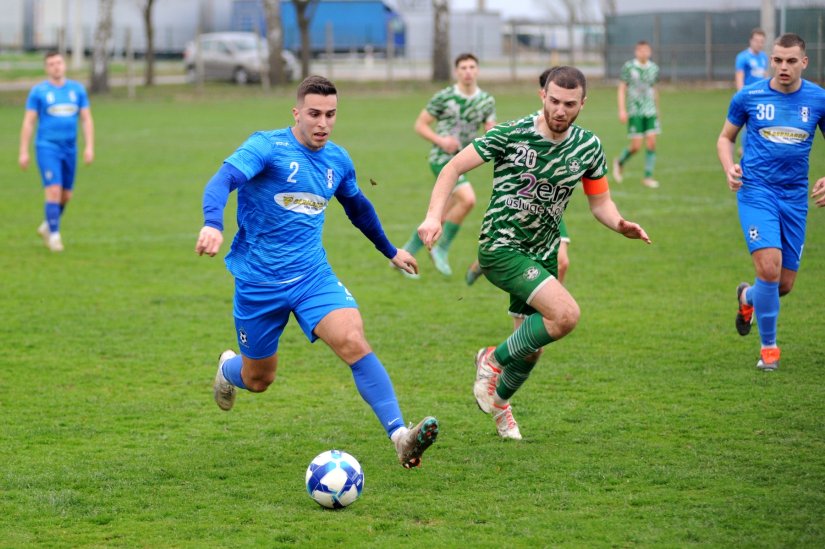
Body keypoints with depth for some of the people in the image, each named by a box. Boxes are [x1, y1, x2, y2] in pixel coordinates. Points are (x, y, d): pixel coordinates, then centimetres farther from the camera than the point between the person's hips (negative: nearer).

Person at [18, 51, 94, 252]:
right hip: (47, 147, -4)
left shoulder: (77, 89, 7)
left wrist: (89, 147, -4)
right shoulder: (38, 91, -2)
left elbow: (86, 119, 7)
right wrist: (23, 152, -5)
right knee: (54, 190, -15)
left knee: (66, 196, 10)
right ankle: (54, 235, -7)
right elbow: (28, 122, -1)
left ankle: (47, 227, 33)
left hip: (69, 148, 4)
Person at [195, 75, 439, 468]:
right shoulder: (267, 147, -13)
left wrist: (390, 251, 38)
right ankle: (228, 368, 50)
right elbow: (223, 181, -29)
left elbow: (358, 207, 27)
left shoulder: (337, 161, 6)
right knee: (258, 380, 12)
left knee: (353, 341, -23)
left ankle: (400, 437, -30)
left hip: (313, 274, 3)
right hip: (259, 283, -3)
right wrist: (213, 225, -50)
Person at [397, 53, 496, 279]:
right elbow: (420, 124, -3)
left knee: (440, 218, 9)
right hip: (442, 159, -6)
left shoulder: (486, 101, 5)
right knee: (468, 199, -24)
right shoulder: (443, 97, -8)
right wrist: (440, 140, -19)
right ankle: (442, 250, -9)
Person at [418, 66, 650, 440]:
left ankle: (499, 402, 42)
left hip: (542, 255, 6)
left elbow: (600, 202, 7)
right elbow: (454, 167, -9)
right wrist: (434, 216, -22)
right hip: (501, 250, -6)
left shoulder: (588, 146, -1)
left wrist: (620, 225, -16)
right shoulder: (511, 135, -15)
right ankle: (495, 361, -2)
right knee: (566, 314, -26)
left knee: (531, 350, 10)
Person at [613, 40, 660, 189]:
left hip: (650, 111, 4)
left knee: (651, 143, -6)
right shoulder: (629, 67, -5)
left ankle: (648, 177, 1)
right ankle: (619, 162, 24)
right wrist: (622, 110, -10)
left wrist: (657, 109, 22)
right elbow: (622, 89, -3)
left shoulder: (654, 68, 8)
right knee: (636, 146, -6)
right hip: (634, 112, -4)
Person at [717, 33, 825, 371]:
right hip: (756, 191, -3)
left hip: (795, 197, 3)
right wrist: (729, 168, -8)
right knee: (769, 267, -20)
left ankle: (747, 297, 43)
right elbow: (726, 137, 12)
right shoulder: (748, 97, -2)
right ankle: (768, 348, -1)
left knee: (784, 284, 6)